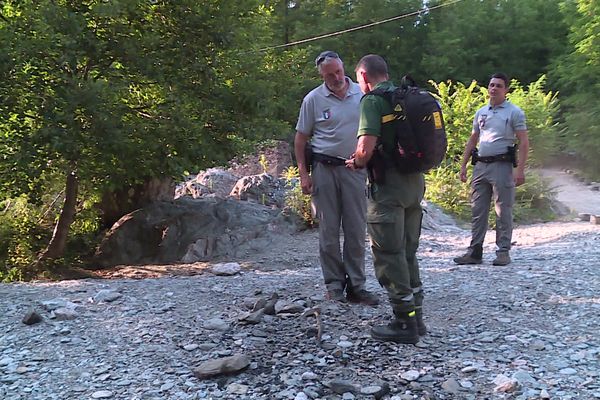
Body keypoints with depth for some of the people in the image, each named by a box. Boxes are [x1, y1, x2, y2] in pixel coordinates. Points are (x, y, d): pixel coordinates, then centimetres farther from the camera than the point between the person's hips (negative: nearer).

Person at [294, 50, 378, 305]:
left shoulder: (362, 94, 4)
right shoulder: (313, 99, 0)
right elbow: (300, 139, 4)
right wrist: (303, 174, -4)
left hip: (355, 168, 2)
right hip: (324, 168, -1)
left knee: (356, 230, 4)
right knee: (328, 230, 3)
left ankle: (356, 286, 13)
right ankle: (334, 285, 14)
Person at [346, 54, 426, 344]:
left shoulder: (372, 100, -10)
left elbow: (366, 148, -22)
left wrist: (357, 163, 1)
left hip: (388, 185, -8)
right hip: (415, 180, 8)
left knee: (388, 255, 0)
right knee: (407, 252, 17)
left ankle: (404, 323, 5)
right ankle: (415, 317, 23)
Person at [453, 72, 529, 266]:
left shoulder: (514, 112, -1)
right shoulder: (481, 112, 16)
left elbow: (523, 142, -6)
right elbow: (472, 140, 20)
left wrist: (520, 169, -15)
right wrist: (463, 165, 13)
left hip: (501, 165, -6)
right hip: (480, 166, 6)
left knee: (503, 212, -1)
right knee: (477, 211, 6)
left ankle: (503, 252, 7)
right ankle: (475, 251, 12)